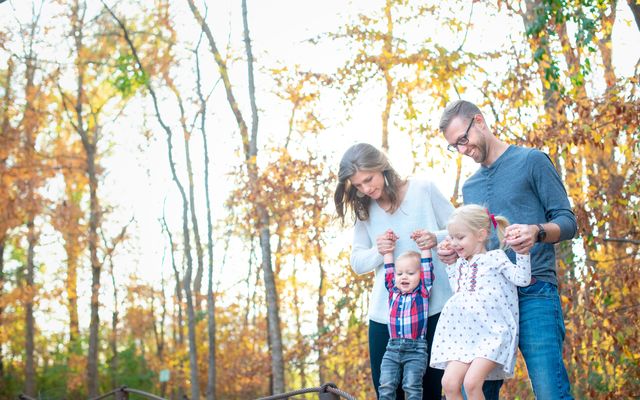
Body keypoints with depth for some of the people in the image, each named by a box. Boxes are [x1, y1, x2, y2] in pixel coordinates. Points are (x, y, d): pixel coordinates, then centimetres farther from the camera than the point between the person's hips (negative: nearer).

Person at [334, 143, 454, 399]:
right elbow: (357, 263, 8)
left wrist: (436, 238, -17)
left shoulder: (423, 190, 0)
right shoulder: (364, 210, 9)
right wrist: (377, 252, -13)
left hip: (432, 308, -3)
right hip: (386, 314, 3)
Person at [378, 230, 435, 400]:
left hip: (416, 349, -3)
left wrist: (424, 247, 3)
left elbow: (427, 269, 2)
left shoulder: (423, 293, 4)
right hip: (392, 348, 4)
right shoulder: (393, 292, 13)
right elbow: (388, 271, 21)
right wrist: (388, 250, 22)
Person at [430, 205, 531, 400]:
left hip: (492, 333, -7)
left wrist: (521, 250, -18)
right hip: (464, 335, 7)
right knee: (449, 382, -8)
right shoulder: (460, 264, 18)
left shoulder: (495, 257, -2)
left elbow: (522, 278, -9)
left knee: (471, 382, -21)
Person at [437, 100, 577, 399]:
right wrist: (455, 252, 4)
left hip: (533, 293, -6)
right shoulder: (470, 187, 23)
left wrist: (536, 232, -21)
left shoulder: (532, 161, 5)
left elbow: (568, 222, 1)